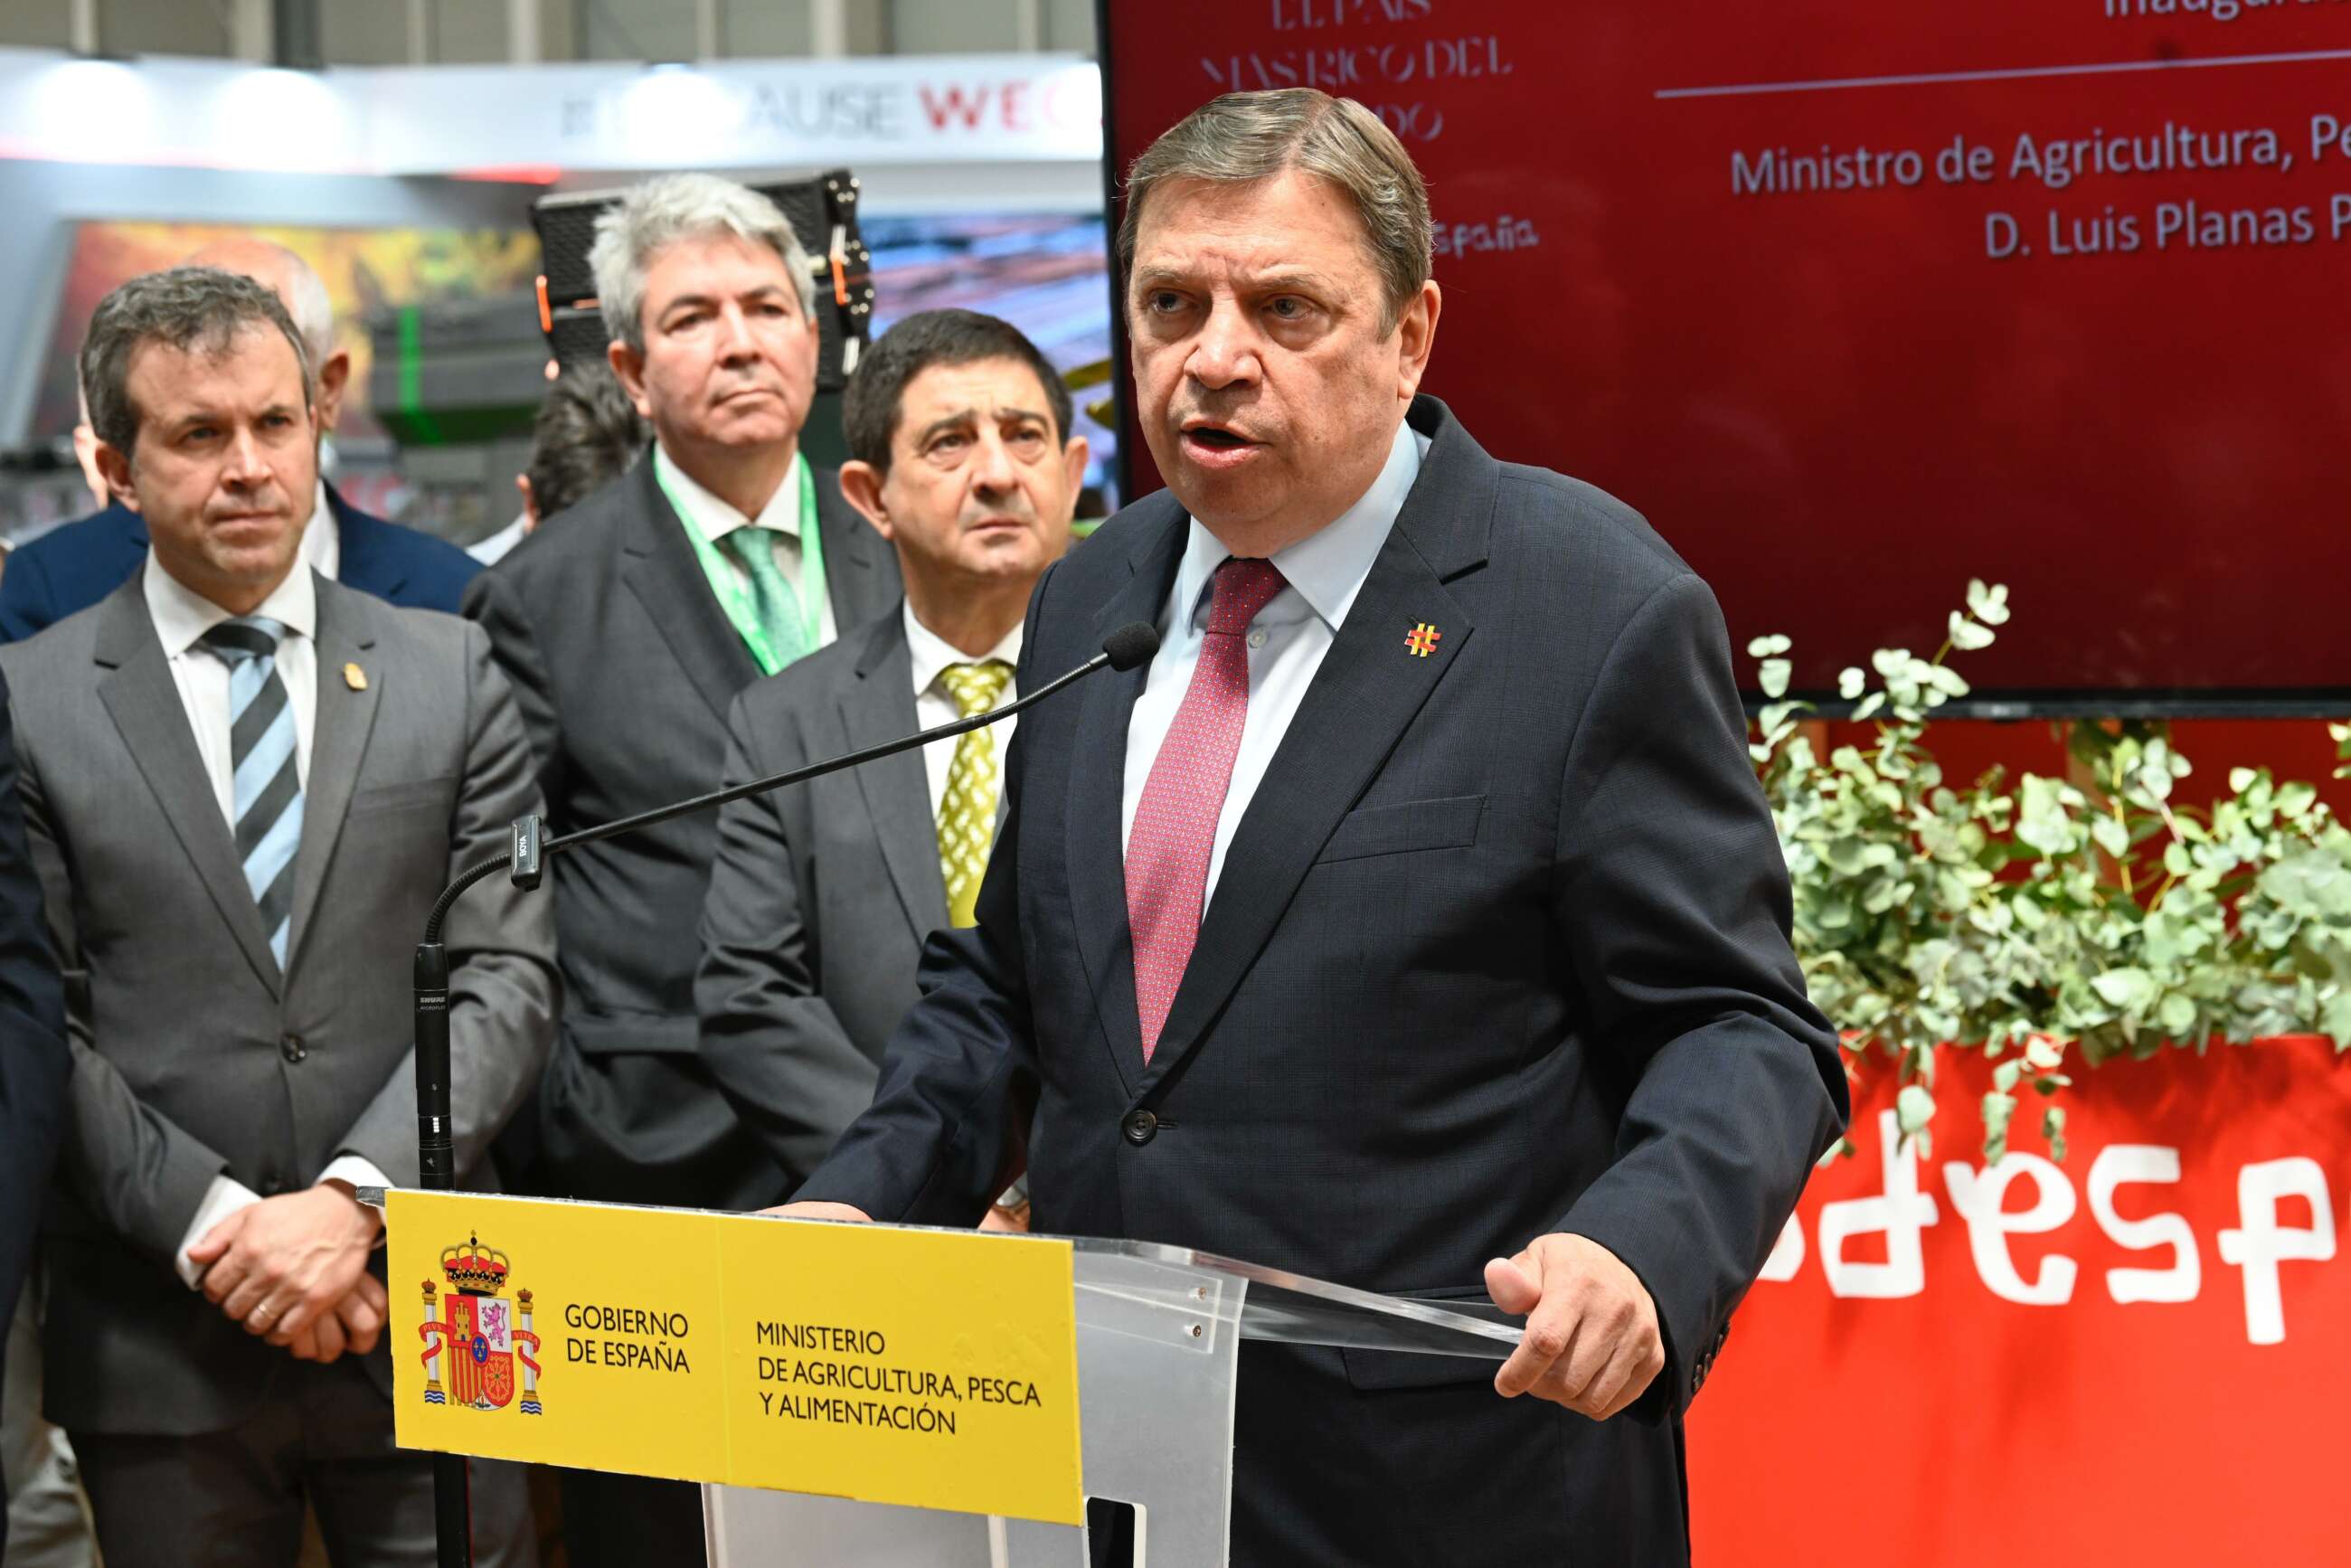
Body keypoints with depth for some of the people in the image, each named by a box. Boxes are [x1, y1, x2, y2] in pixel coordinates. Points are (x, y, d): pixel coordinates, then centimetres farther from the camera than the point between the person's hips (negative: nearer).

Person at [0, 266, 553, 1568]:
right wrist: (216, 1226, -12)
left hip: (421, 1326, 1)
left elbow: (508, 978, 1)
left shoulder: (451, 674, 7)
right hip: (159, 1350, -1)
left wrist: (355, 1195, -12)